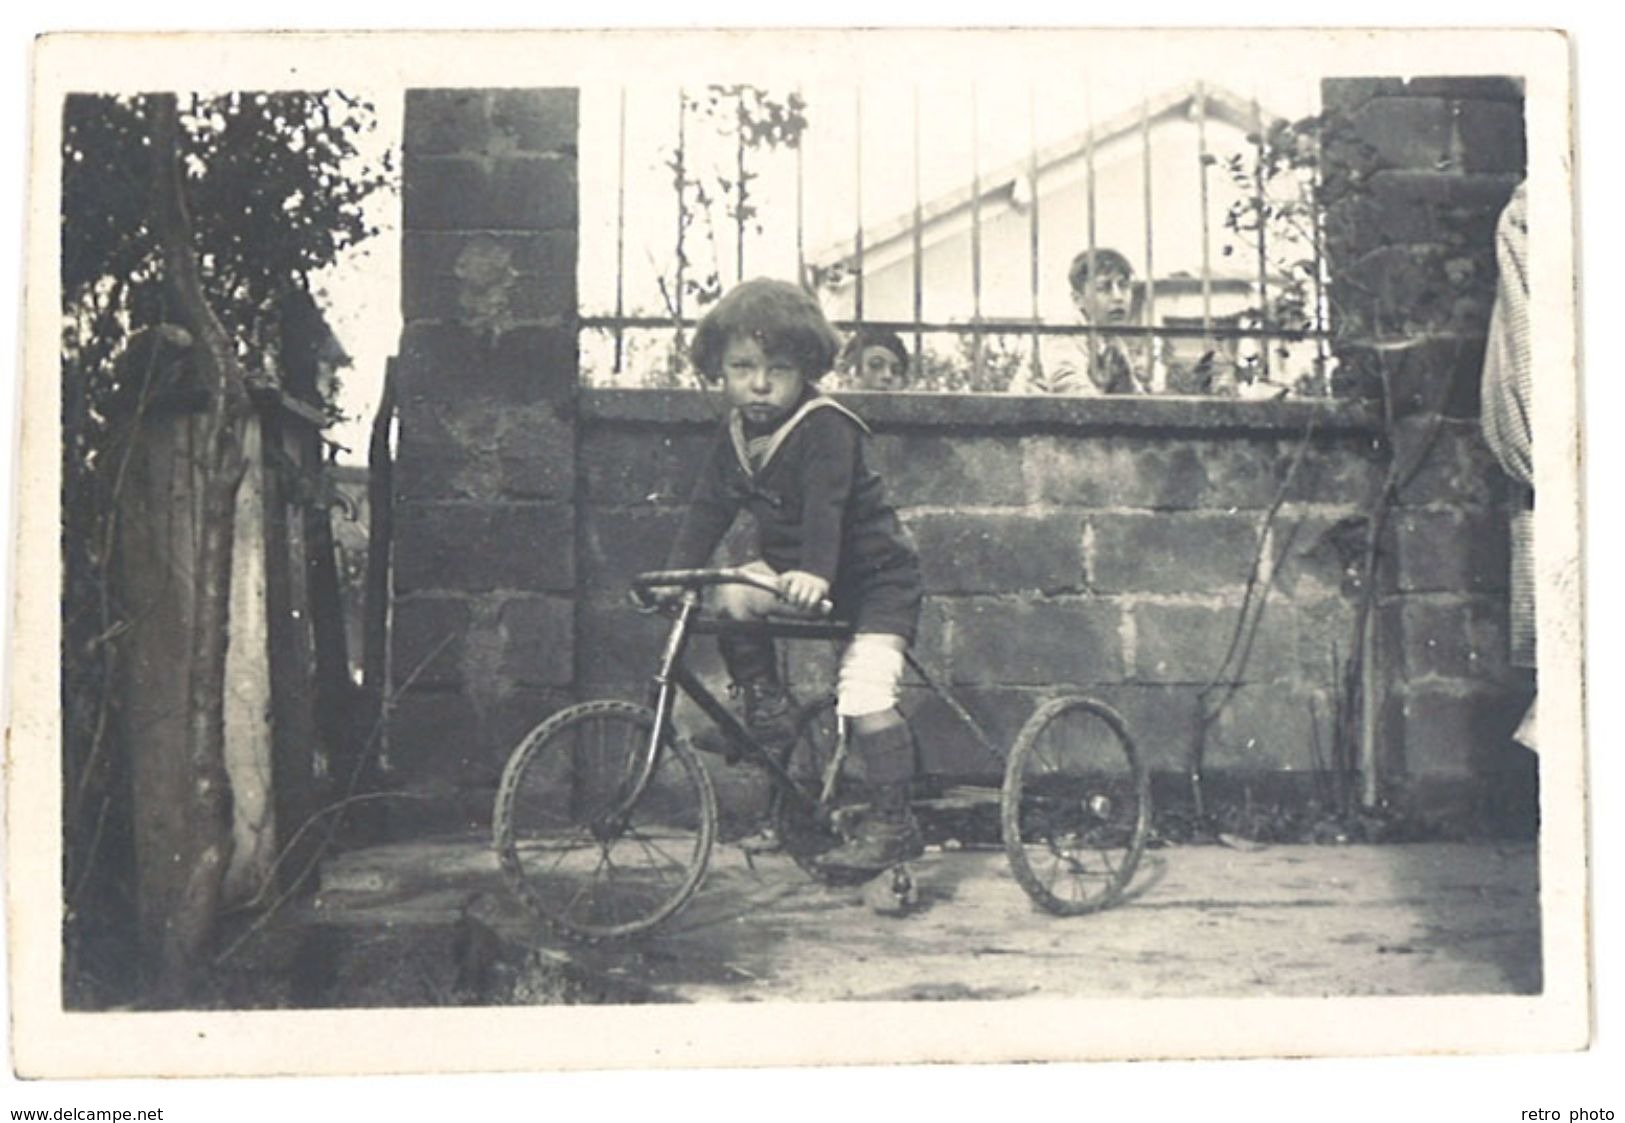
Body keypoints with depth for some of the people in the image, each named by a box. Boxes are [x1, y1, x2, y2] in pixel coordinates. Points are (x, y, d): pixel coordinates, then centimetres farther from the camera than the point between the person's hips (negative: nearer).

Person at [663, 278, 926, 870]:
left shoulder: (826, 427, -24)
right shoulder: (735, 434, 0)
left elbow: (826, 506, -36)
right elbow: (708, 506, 1)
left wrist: (814, 573, -49)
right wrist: (676, 572, -9)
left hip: (874, 576, -7)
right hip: (788, 567, 7)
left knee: (864, 693, -18)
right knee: (730, 600, -17)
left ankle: (893, 822, -11)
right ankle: (765, 706, 3)